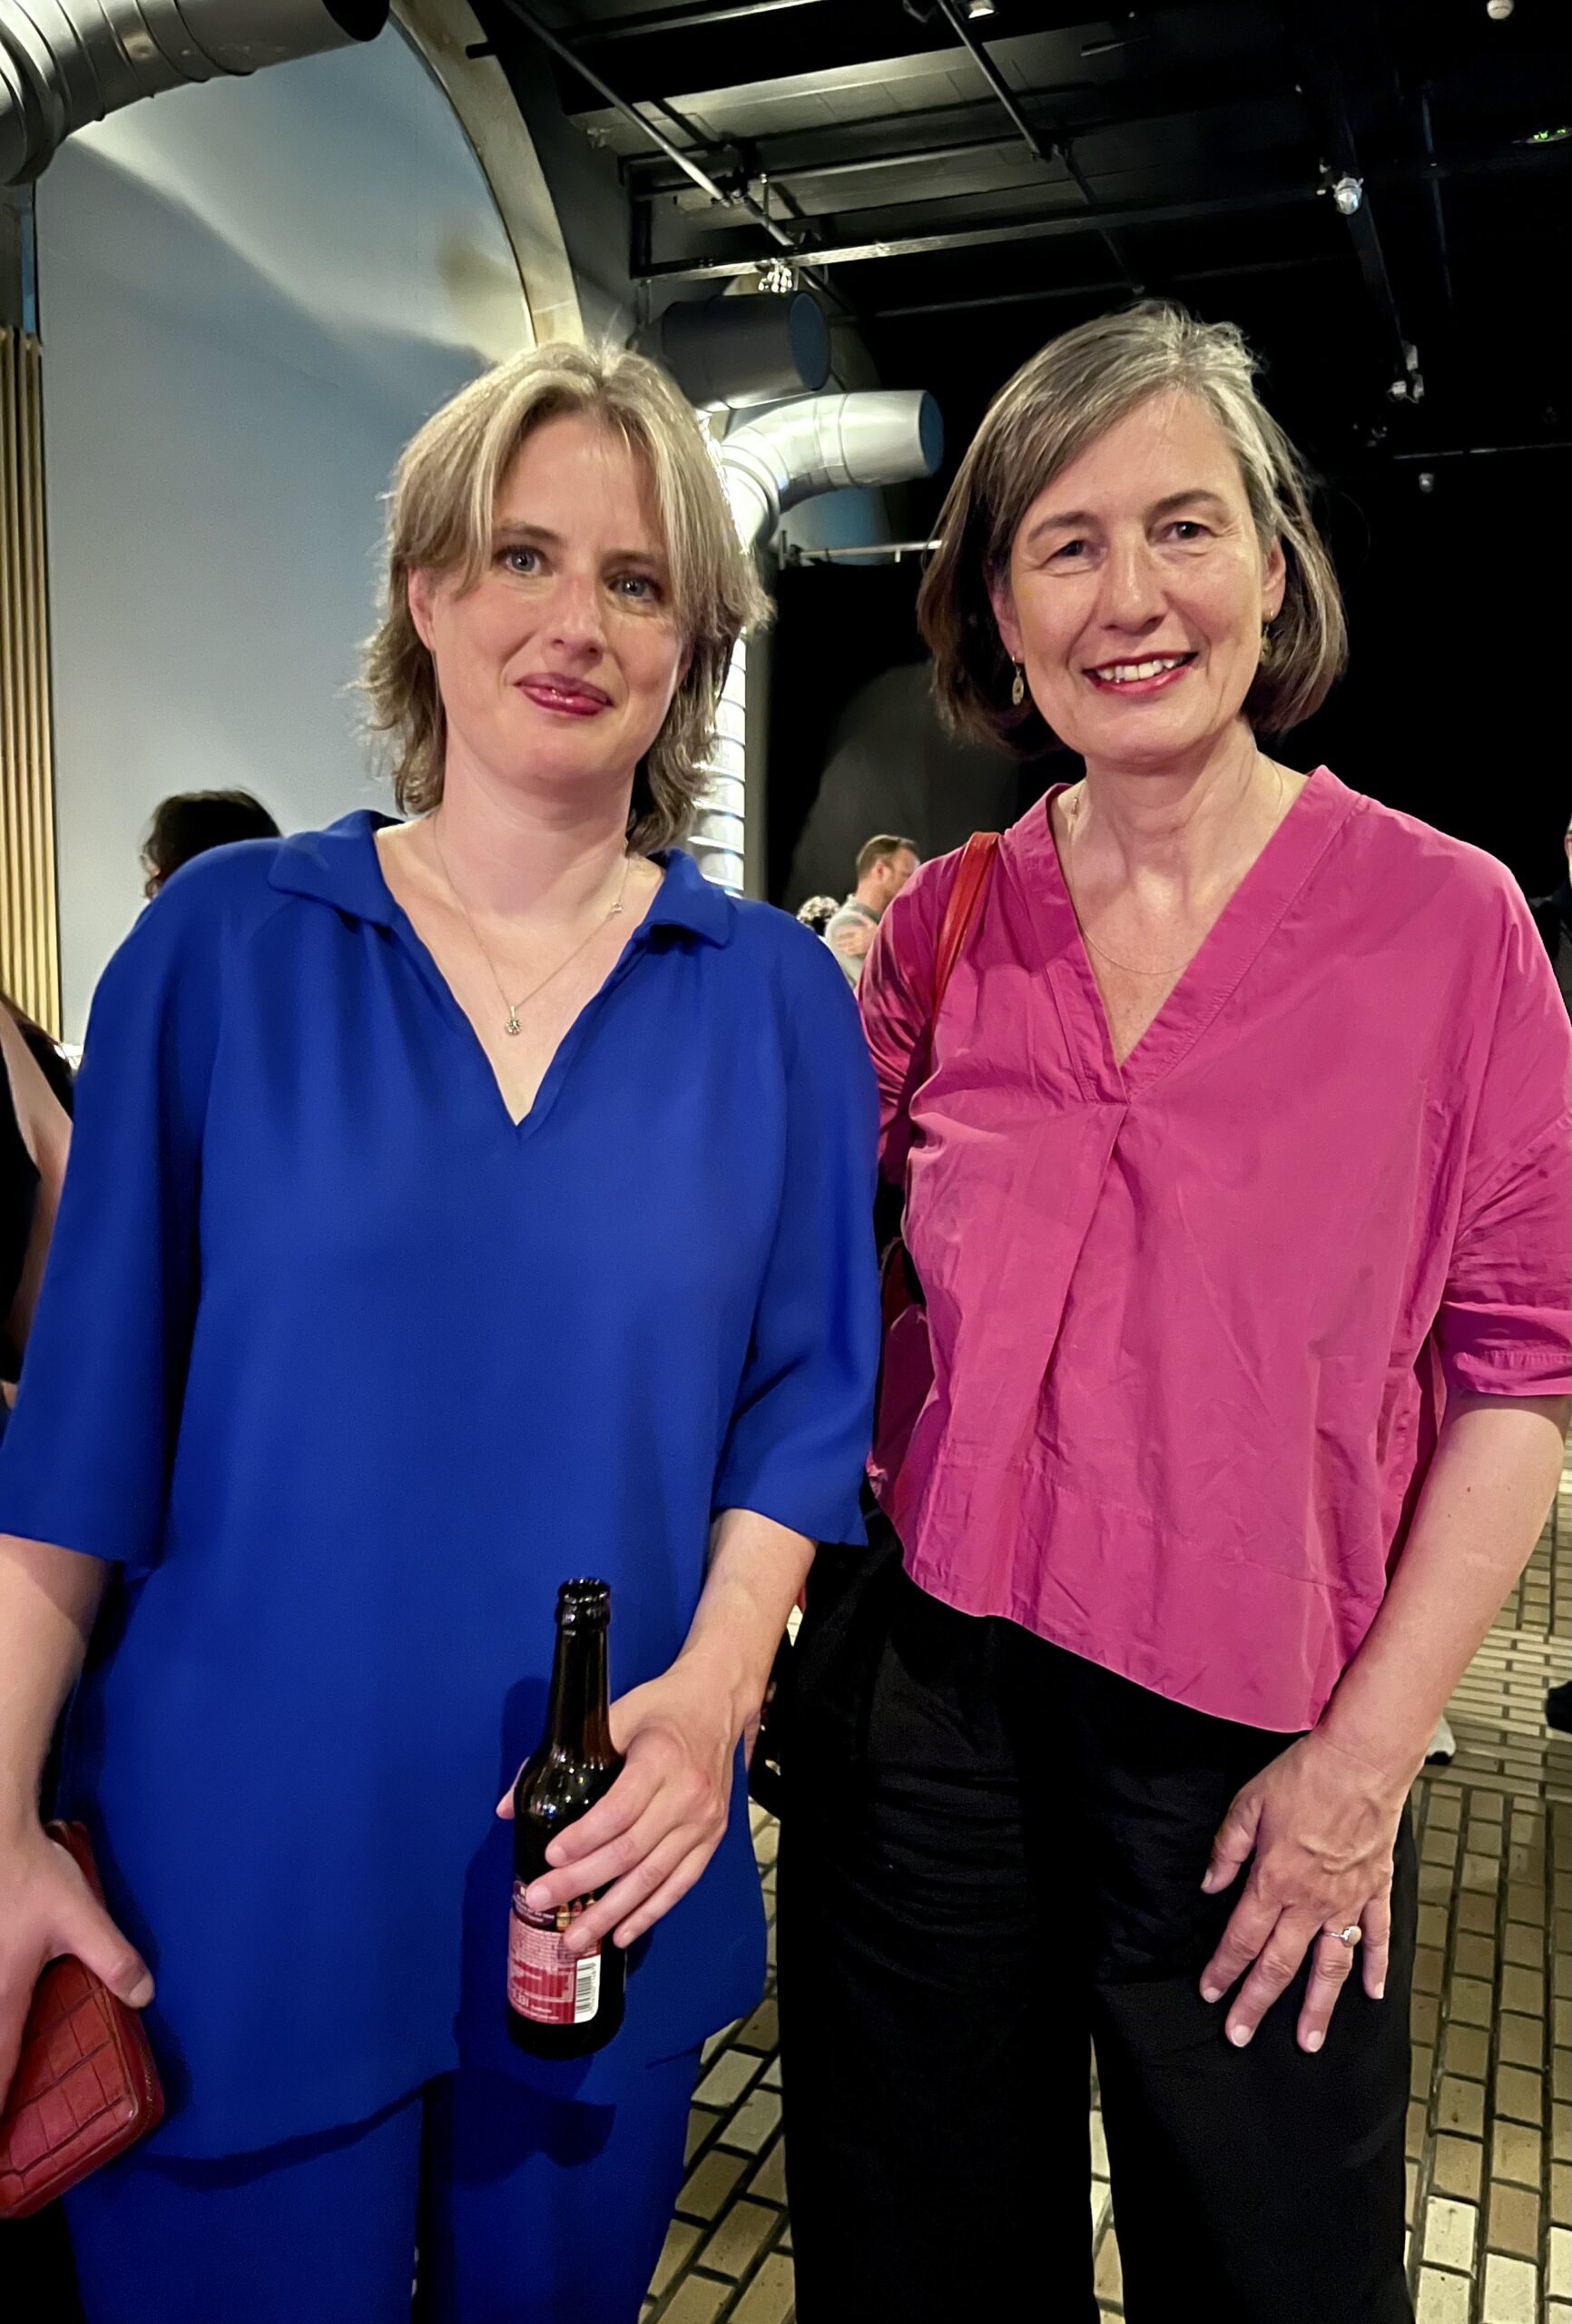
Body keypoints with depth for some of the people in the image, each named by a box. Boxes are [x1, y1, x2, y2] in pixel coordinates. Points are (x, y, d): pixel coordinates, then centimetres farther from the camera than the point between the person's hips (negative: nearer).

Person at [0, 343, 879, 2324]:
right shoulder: (224, 946, -5)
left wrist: (713, 1691, -14)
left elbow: (807, 1392, 1)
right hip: (233, 1870, -1)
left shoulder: (775, 997, -2)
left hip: (602, 1875, 2)